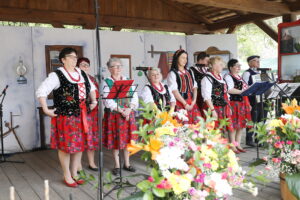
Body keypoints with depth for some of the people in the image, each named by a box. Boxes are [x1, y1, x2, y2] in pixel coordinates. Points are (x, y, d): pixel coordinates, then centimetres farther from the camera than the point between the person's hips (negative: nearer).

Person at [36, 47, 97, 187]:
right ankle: (67, 176, 19)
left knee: (80, 144, 11)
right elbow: (41, 91, -14)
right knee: (66, 146, 2)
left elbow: (91, 87, 27)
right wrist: (46, 110, -16)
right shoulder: (57, 75, -9)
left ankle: (75, 173, 28)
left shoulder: (82, 74, 12)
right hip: (65, 116, -6)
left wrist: (93, 101, 18)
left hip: (81, 115, 6)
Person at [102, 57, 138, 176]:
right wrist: (121, 111, -17)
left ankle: (127, 163, 22)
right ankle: (117, 165, 16)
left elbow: (135, 97, 4)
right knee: (115, 139, 3)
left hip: (128, 113, 3)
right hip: (114, 115, -3)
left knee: (127, 138, 8)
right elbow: (108, 100, -12)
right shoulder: (107, 82, -2)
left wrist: (129, 109, -11)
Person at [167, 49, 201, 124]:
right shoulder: (172, 73, -2)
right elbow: (174, 91, -10)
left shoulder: (190, 72, 17)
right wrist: (185, 104, -12)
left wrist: (194, 101, -2)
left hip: (192, 104, 6)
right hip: (180, 104, -5)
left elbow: (194, 87, 13)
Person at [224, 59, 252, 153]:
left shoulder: (239, 77, 22)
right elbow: (229, 90, -22)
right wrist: (242, 91, -17)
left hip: (243, 103, 9)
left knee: (241, 125, 10)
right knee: (234, 125, -5)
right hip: (234, 103, -9)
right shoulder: (228, 77, -7)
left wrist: (248, 104, 20)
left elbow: (245, 89, 26)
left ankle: (238, 144, 19)